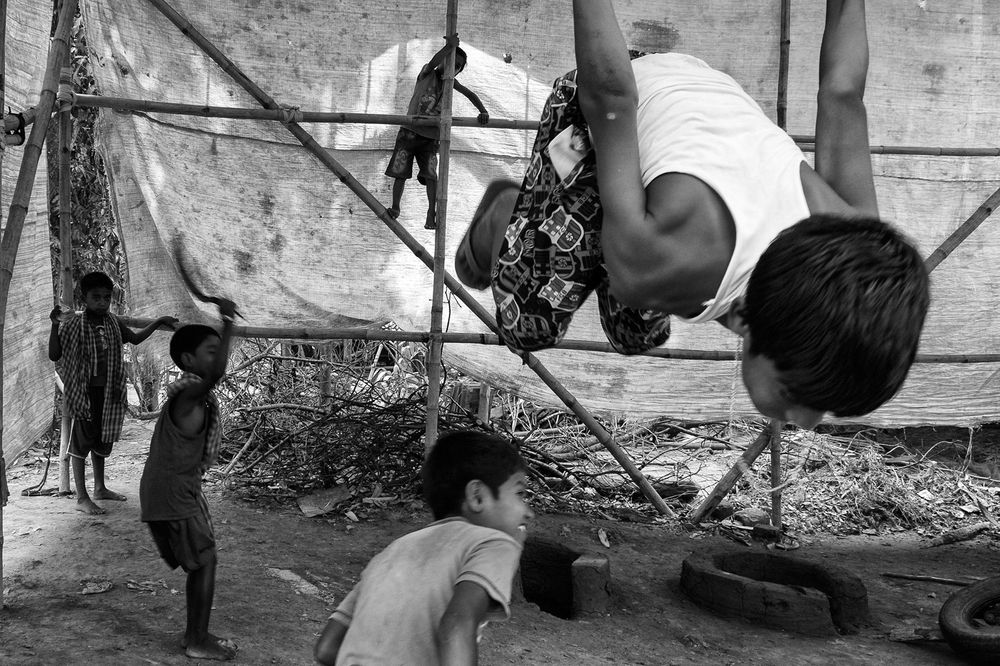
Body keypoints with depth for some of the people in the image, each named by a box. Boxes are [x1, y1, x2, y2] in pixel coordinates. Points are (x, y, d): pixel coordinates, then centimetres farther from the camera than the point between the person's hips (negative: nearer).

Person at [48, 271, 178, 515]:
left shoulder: (112, 323, 5)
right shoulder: (73, 324, -13)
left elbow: (135, 338, 21)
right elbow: (54, 355, -16)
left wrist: (159, 322, 16)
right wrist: (55, 326, -27)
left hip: (108, 392, 6)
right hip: (84, 392, -6)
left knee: (102, 440, 17)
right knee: (82, 441, -3)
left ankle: (100, 488, 31)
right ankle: (82, 498, 2)